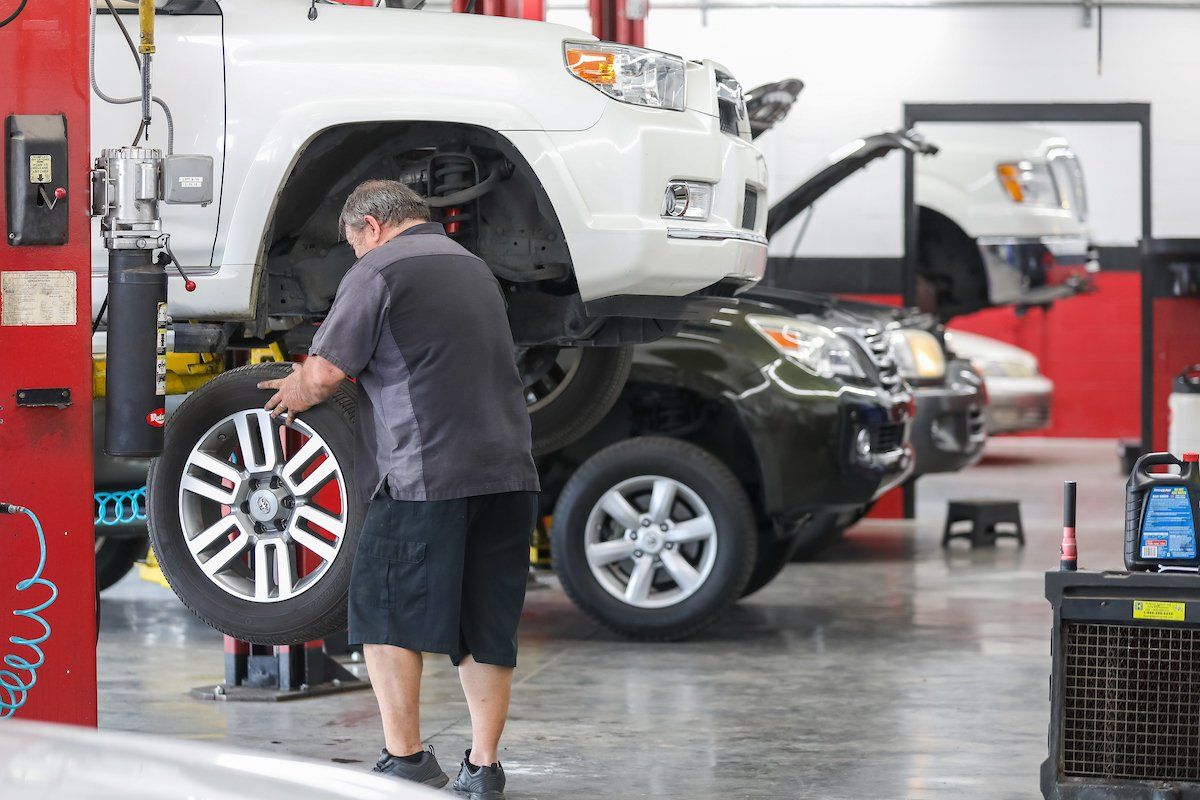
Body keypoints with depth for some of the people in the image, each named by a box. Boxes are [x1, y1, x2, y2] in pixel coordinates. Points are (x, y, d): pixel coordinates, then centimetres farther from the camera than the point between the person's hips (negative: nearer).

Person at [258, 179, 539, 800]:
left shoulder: (378, 270, -3)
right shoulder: (474, 267, 23)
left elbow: (325, 373, -8)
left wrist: (296, 394, 15)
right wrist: (316, 386, 34)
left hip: (425, 475, -7)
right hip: (507, 474, 7)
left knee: (387, 613, 4)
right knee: (485, 627, 9)